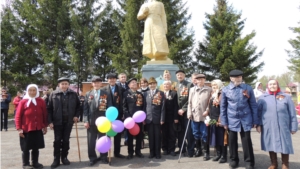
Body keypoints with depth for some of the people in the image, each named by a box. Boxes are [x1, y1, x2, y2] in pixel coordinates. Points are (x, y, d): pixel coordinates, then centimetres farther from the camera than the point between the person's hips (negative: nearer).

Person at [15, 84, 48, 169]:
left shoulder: (41, 101, 1)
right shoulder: (23, 102, -7)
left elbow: (44, 114, 7)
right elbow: (18, 116, -6)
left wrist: (45, 126, 9)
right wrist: (19, 128, -10)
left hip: (38, 129, 3)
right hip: (26, 130, -3)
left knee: (36, 147, 13)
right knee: (26, 148, 7)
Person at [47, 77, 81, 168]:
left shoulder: (73, 94, 1)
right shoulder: (53, 94, -3)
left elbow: (78, 106, 12)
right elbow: (49, 109, -3)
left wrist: (76, 115, 1)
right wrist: (50, 121, -8)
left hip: (68, 122, 1)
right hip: (57, 121, -1)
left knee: (66, 140, 10)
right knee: (57, 140, 4)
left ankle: (64, 157, 23)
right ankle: (56, 159, 15)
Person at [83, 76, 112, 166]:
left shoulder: (106, 94, 3)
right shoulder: (88, 94, 7)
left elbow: (109, 107, 0)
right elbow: (85, 109, 3)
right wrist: (85, 120, -5)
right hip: (91, 121, 1)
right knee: (91, 141, 7)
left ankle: (103, 157, 25)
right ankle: (92, 158, 23)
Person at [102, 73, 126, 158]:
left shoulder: (120, 89, 5)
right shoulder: (104, 89, -1)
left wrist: (123, 113, -2)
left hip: (118, 115, 2)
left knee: (118, 134, 10)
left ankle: (117, 152, 23)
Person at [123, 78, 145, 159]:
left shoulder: (140, 94, 15)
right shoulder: (126, 93, 2)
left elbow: (143, 106, 12)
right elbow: (124, 106, -4)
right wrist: (128, 117, -13)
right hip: (130, 118, -3)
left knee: (139, 135, 8)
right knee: (130, 136, 5)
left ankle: (138, 151, 21)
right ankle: (130, 152, 16)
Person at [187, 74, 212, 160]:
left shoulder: (209, 89, 1)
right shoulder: (192, 89, 12)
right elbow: (189, 102, 8)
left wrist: (207, 111, -11)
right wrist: (189, 113, 1)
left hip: (204, 115, -3)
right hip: (194, 115, 3)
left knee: (204, 134, 1)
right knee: (196, 134, 11)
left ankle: (206, 152, 11)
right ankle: (198, 150, 25)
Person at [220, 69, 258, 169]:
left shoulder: (248, 88, -1)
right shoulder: (225, 90, -2)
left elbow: (253, 105, 3)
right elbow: (223, 107, 2)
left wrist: (255, 120, 1)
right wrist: (224, 121, 0)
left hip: (245, 119, 0)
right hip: (232, 119, 1)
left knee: (246, 140, 5)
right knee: (232, 140, 11)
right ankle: (233, 159, 28)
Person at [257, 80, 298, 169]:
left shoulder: (286, 97, 3)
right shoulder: (262, 98, 5)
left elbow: (292, 113, 3)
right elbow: (258, 112, 6)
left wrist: (293, 127, 1)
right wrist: (258, 124, -1)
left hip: (283, 127, -1)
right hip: (268, 127, 1)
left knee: (284, 146, 5)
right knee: (271, 145, 10)